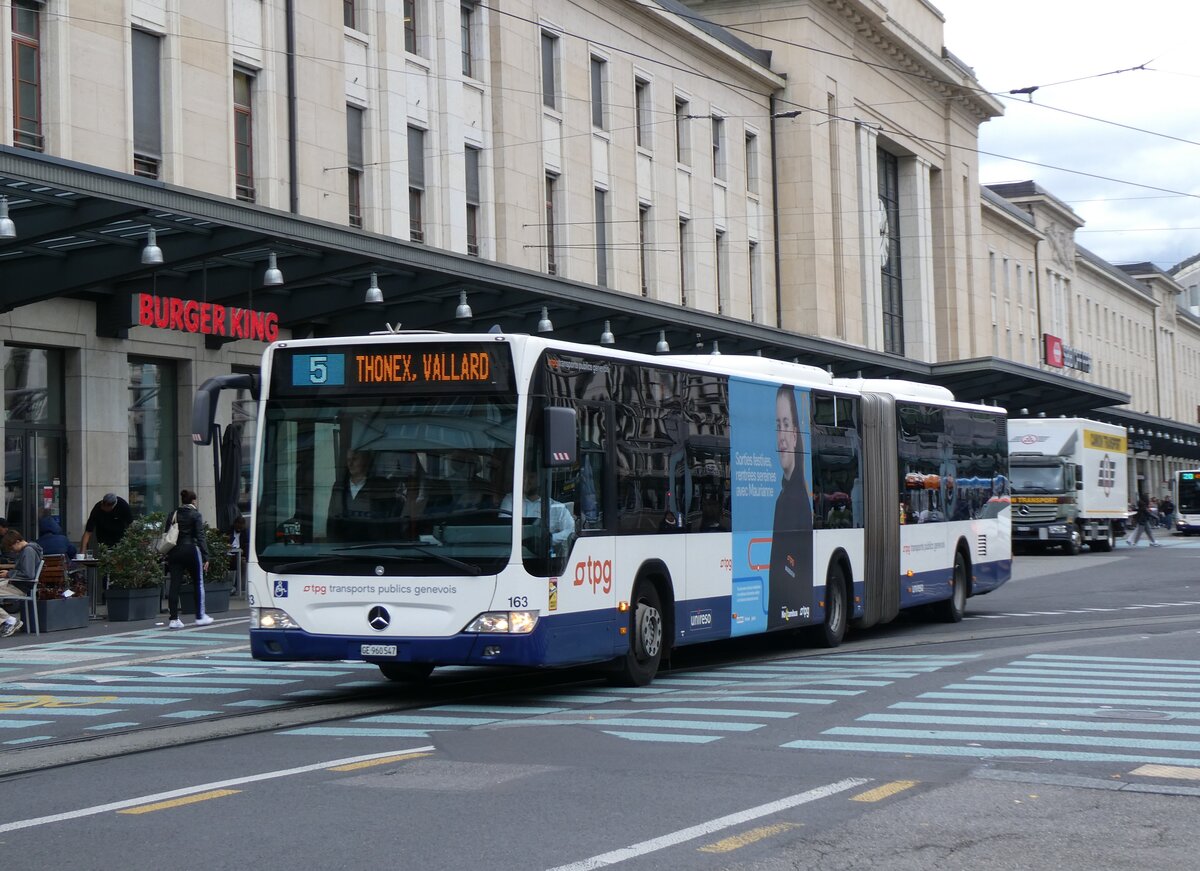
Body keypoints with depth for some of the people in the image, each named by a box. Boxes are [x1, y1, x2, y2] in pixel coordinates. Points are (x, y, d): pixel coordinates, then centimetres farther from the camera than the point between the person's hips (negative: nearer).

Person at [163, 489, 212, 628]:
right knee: (199, 583, 10)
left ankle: (174, 619, -3)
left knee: (174, 584, 1)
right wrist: (205, 557, -8)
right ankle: (200, 616, 12)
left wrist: (167, 555, 10)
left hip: (174, 552, 4)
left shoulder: (173, 515, 10)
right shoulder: (195, 515, -4)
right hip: (191, 550, -4)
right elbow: (200, 536, -9)